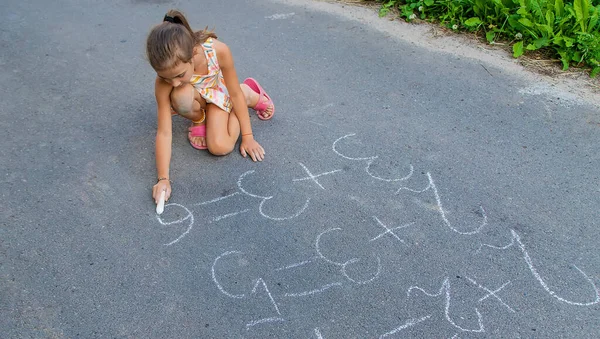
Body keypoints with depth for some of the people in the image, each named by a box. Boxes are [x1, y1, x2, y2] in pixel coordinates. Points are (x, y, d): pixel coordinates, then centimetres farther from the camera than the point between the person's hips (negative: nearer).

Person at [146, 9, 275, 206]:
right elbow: (164, 132, -30)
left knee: (220, 147, -20)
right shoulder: (164, 82, -33)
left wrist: (247, 136, -16)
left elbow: (234, 93, -22)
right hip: (193, 99, 0)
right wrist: (163, 178, -37)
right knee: (181, 96, -38)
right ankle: (199, 120, 0)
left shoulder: (218, 51, -37)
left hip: (218, 95, 0)